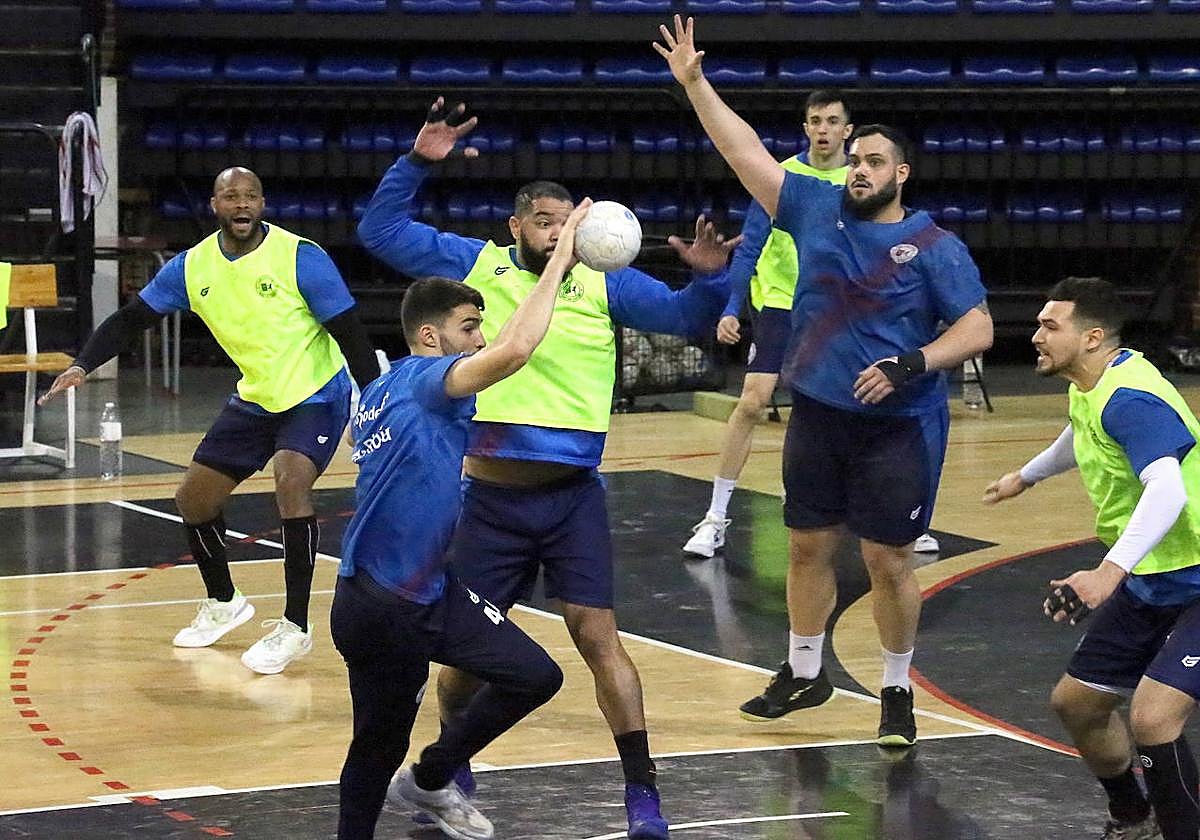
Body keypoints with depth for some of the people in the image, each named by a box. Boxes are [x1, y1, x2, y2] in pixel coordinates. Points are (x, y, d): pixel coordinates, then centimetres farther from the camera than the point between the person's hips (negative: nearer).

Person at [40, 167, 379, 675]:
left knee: (290, 481, -30)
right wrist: (83, 365, -15)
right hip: (255, 399, 6)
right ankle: (223, 603, 34)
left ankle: (295, 627, -20)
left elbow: (349, 332, -17)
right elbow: (131, 319, 0)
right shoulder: (192, 267, -5)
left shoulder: (300, 257, -19)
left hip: (316, 394, -6)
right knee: (193, 499, 8)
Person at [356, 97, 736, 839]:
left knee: (597, 636, -8)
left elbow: (688, 318, 3)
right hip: (489, 497, 1)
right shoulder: (475, 265, 4)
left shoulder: (604, 286, 4)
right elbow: (381, 230, 6)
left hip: (572, 496, -1)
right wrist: (417, 163, -5)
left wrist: (710, 276, -18)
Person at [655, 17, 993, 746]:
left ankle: (898, 691, 15)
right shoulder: (817, 209, 3)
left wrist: (911, 365, -25)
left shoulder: (935, 246, -8)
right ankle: (804, 673, 29)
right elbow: (746, 150, 3)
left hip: (897, 428, -4)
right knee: (808, 547, 13)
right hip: (818, 416, 4)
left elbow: (978, 330, -11)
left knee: (888, 560, 0)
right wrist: (695, 83, -2)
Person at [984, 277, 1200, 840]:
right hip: (1150, 582, 10)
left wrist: (1111, 570, -53)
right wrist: (1027, 476, 50)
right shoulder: (1091, 390, 7)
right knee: (1076, 703, 17)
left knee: (1152, 718, -27)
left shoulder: (1131, 400, -25)